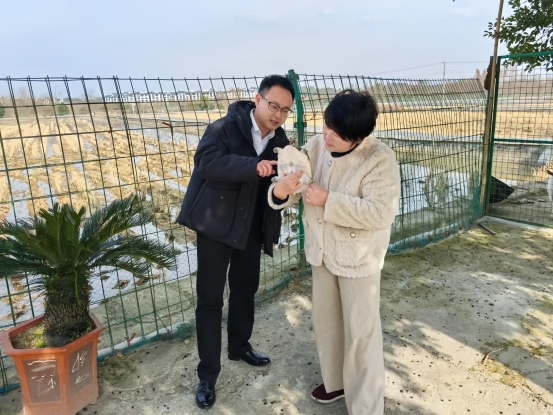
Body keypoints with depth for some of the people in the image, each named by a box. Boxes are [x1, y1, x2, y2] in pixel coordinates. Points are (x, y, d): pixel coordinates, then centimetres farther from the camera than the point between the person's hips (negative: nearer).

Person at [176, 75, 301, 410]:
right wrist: (254, 166, -38)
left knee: (246, 289, 20)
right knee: (210, 298, 1)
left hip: (252, 227, 6)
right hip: (216, 224, -5)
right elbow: (207, 162, -30)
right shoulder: (225, 127, -13)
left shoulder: (281, 141, 4)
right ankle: (208, 375, 16)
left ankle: (240, 346, 44)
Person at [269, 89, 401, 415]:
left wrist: (328, 201, -29)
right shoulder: (316, 146, -4)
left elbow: (380, 213, -28)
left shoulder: (380, 159, -21)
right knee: (326, 320, 22)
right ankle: (335, 381, 47)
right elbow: (294, 189, -2)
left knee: (361, 333, 7)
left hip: (358, 258, -6)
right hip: (322, 251, 6)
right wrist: (281, 191, -27)